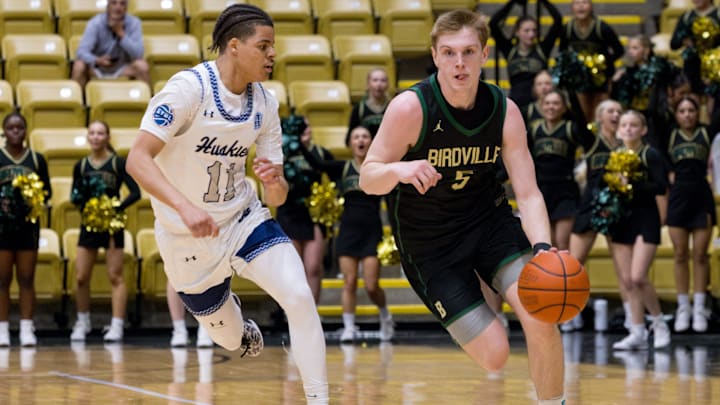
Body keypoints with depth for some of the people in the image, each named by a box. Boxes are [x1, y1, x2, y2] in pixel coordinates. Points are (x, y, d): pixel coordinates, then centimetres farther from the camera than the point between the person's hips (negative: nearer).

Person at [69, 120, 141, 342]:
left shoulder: (118, 163, -4)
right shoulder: (81, 166, 5)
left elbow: (135, 192, -8)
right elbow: (75, 196, 11)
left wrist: (116, 208, -21)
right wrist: (78, 200, -12)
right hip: (88, 225, 3)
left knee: (115, 276, -2)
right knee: (81, 278, 3)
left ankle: (117, 326, 1)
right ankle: (82, 323, 19)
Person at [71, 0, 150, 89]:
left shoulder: (133, 23, -12)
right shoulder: (95, 23, -15)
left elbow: (138, 54, -22)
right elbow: (82, 51, -24)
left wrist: (121, 33, -32)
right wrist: (97, 61, -45)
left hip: (123, 69, 1)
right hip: (97, 68, -1)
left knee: (142, 66, -26)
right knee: (79, 66, -30)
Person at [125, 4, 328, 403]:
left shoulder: (264, 103, -3)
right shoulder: (188, 88, -20)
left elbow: (276, 198, 1)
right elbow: (137, 159, -28)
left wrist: (274, 182, -25)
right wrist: (185, 207, -43)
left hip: (243, 218, 4)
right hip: (189, 239, -4)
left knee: (299, 296, -20)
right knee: (231, 339, 11)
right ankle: (233, 319, 49)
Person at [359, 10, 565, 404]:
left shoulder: (504, 111, -11)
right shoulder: (410, 108, -22)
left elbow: (528, 194, -12)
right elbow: (367, 178, -16)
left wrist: (542, 249, -31)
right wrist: (399, 170, -40)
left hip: (489, 219, 3)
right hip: (429, 242, -3)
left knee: (541, 319, -18)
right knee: (494, 355, -9)